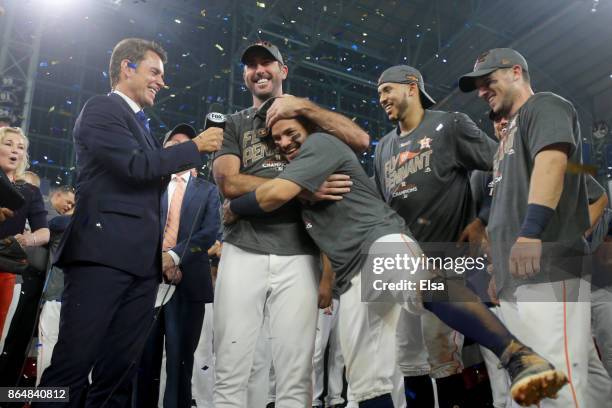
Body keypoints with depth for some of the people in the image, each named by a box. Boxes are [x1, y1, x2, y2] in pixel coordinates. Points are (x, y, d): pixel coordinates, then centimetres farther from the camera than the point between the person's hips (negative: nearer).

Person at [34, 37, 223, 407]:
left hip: (142, 262, 8)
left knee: (119, 373, 7)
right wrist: (196, 146, -4)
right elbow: (137, 166, -13)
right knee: (73, 366, -7)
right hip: (103, 254, -8)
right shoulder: (101, 108, 1)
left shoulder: (142, 125, 25)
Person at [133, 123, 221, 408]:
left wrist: (174, 255, -15)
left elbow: (210, 232, -1)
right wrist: (155, 258, -12)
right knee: (145, 358, 6)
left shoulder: (208, 191, 13)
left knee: (180, 361, 3)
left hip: (188, 282, -1)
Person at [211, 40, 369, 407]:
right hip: (243, 252, 1)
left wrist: (302, 106, -4)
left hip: (298, 256, 0)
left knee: (296, 377, -1)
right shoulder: (233, 124, 16)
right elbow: (229, 183, -2)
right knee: (231, 373, 1)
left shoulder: (308, 115, 18)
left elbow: (361, 140, 2)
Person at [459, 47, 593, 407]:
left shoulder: (545, 105, 1)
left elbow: (552, 160, -21)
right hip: (514, 280, 10)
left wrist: (531, 231, -35)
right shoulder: (513, 130, 28)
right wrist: (499, 269, 24)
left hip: (549, 274, -10)